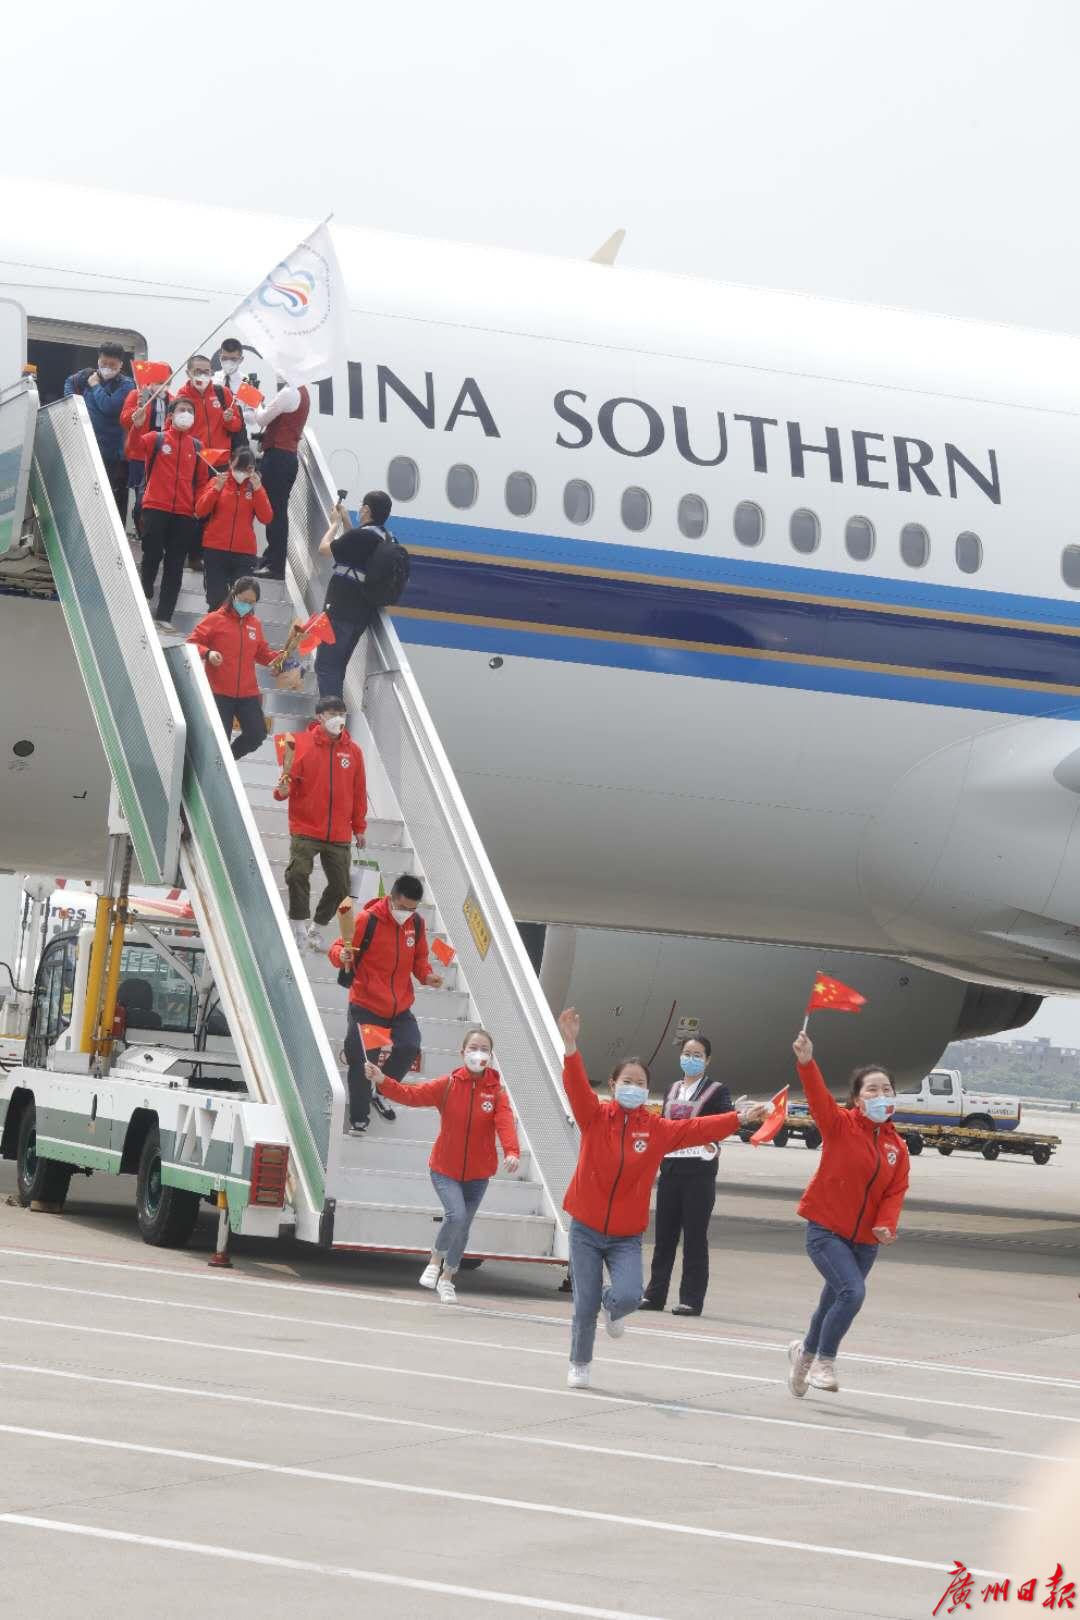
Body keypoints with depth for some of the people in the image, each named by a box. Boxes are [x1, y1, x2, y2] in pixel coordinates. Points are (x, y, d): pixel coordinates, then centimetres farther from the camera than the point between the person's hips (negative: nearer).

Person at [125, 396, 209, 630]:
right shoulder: (156, 439, 4)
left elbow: (202, 480, 15)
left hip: (185, 514, 3)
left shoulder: (197, 446, 13)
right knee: (153, 554, -4)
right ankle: (145, 592, 23)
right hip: (155, 509, -3)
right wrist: (136, 427, -32)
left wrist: (200, 505, 0)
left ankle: (165, 615, 6)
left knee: (175, 565, 3)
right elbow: (135, 449, -14)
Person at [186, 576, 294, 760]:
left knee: (257, 734, 4)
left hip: (247, 693, 5)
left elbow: (262, 653, 17)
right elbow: (192, 643, -5)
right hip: (219, 693, -5)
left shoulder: (255, 624, 10)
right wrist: (207, 653, -24)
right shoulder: (215, 620, -4)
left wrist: (281, 658, -1)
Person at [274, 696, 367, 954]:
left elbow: (359, 792, 12)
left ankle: (316, 930, 27)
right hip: (305, 830, -4)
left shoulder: (352, 751, 7)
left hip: (339, 835, 4)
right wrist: (283, 790, -27)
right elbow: (290, 777, -4)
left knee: (340, 885, 7)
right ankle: (299, 928, -6)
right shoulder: (302, 744, -2)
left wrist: (359, 827, 13)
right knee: (298, 874, -21)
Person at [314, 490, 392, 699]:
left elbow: (324, 549, -9)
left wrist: (335, 523, 6)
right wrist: (345, 522, 23)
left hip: (341, 611, -9)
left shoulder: (361, 535, -18)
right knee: (337, 667, 18)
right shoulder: (384, 540, 9)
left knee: (325, 666, -7)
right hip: (363, 613, 9)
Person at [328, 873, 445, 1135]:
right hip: (365, 1007, -4)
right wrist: (342, 955, -33)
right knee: (361, 1062, -5)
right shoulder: (368, 920, -13)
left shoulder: (417, 924, 3)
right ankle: (358, 1117, 12)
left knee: (408, 1049, -8)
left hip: (400, 1008, 4)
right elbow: (338, 948, -9)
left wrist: (426, 975, -3)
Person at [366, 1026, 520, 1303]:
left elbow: (505, 1123, -23)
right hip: (445, 1169, -2)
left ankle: (447, 1279, 35)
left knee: (463, 1227, 12)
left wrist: (511, 1151, -41)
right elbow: (411, 1095, -16)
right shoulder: (448, 1085, -7)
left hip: (477, 1173, 2)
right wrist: (383, 1081, -31)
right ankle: (435, 1261, 6)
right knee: (456, 1215, -22)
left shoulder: (496, 1091, -8)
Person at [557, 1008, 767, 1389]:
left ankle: (612, 1307, 22)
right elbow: (576, 1086, -21)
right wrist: (571, 1047, -37)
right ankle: (579, 1365, 26)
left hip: (626, 1236, 1)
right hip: (586, 1229, -1)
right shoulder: (595, 1117, -6)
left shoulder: (657, 1129, -1)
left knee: (629, 1296, -17)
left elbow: (699, 1128, -7)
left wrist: (738, 1119, -19)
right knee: (585, 1304, 0)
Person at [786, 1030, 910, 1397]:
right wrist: (806, 1063, -43)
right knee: (852, 1291, -23)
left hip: (865, 1240, 5)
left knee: (835, 1301, 16)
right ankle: (823, 1362, -6)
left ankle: (806, 1351, 44)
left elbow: (895, 1191, 1)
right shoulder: (840, 1125, -9)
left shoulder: (897, 1146, 3)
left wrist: (886, 1224, -18)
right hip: (826, 1230, -5)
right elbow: (819, 1098, -26)